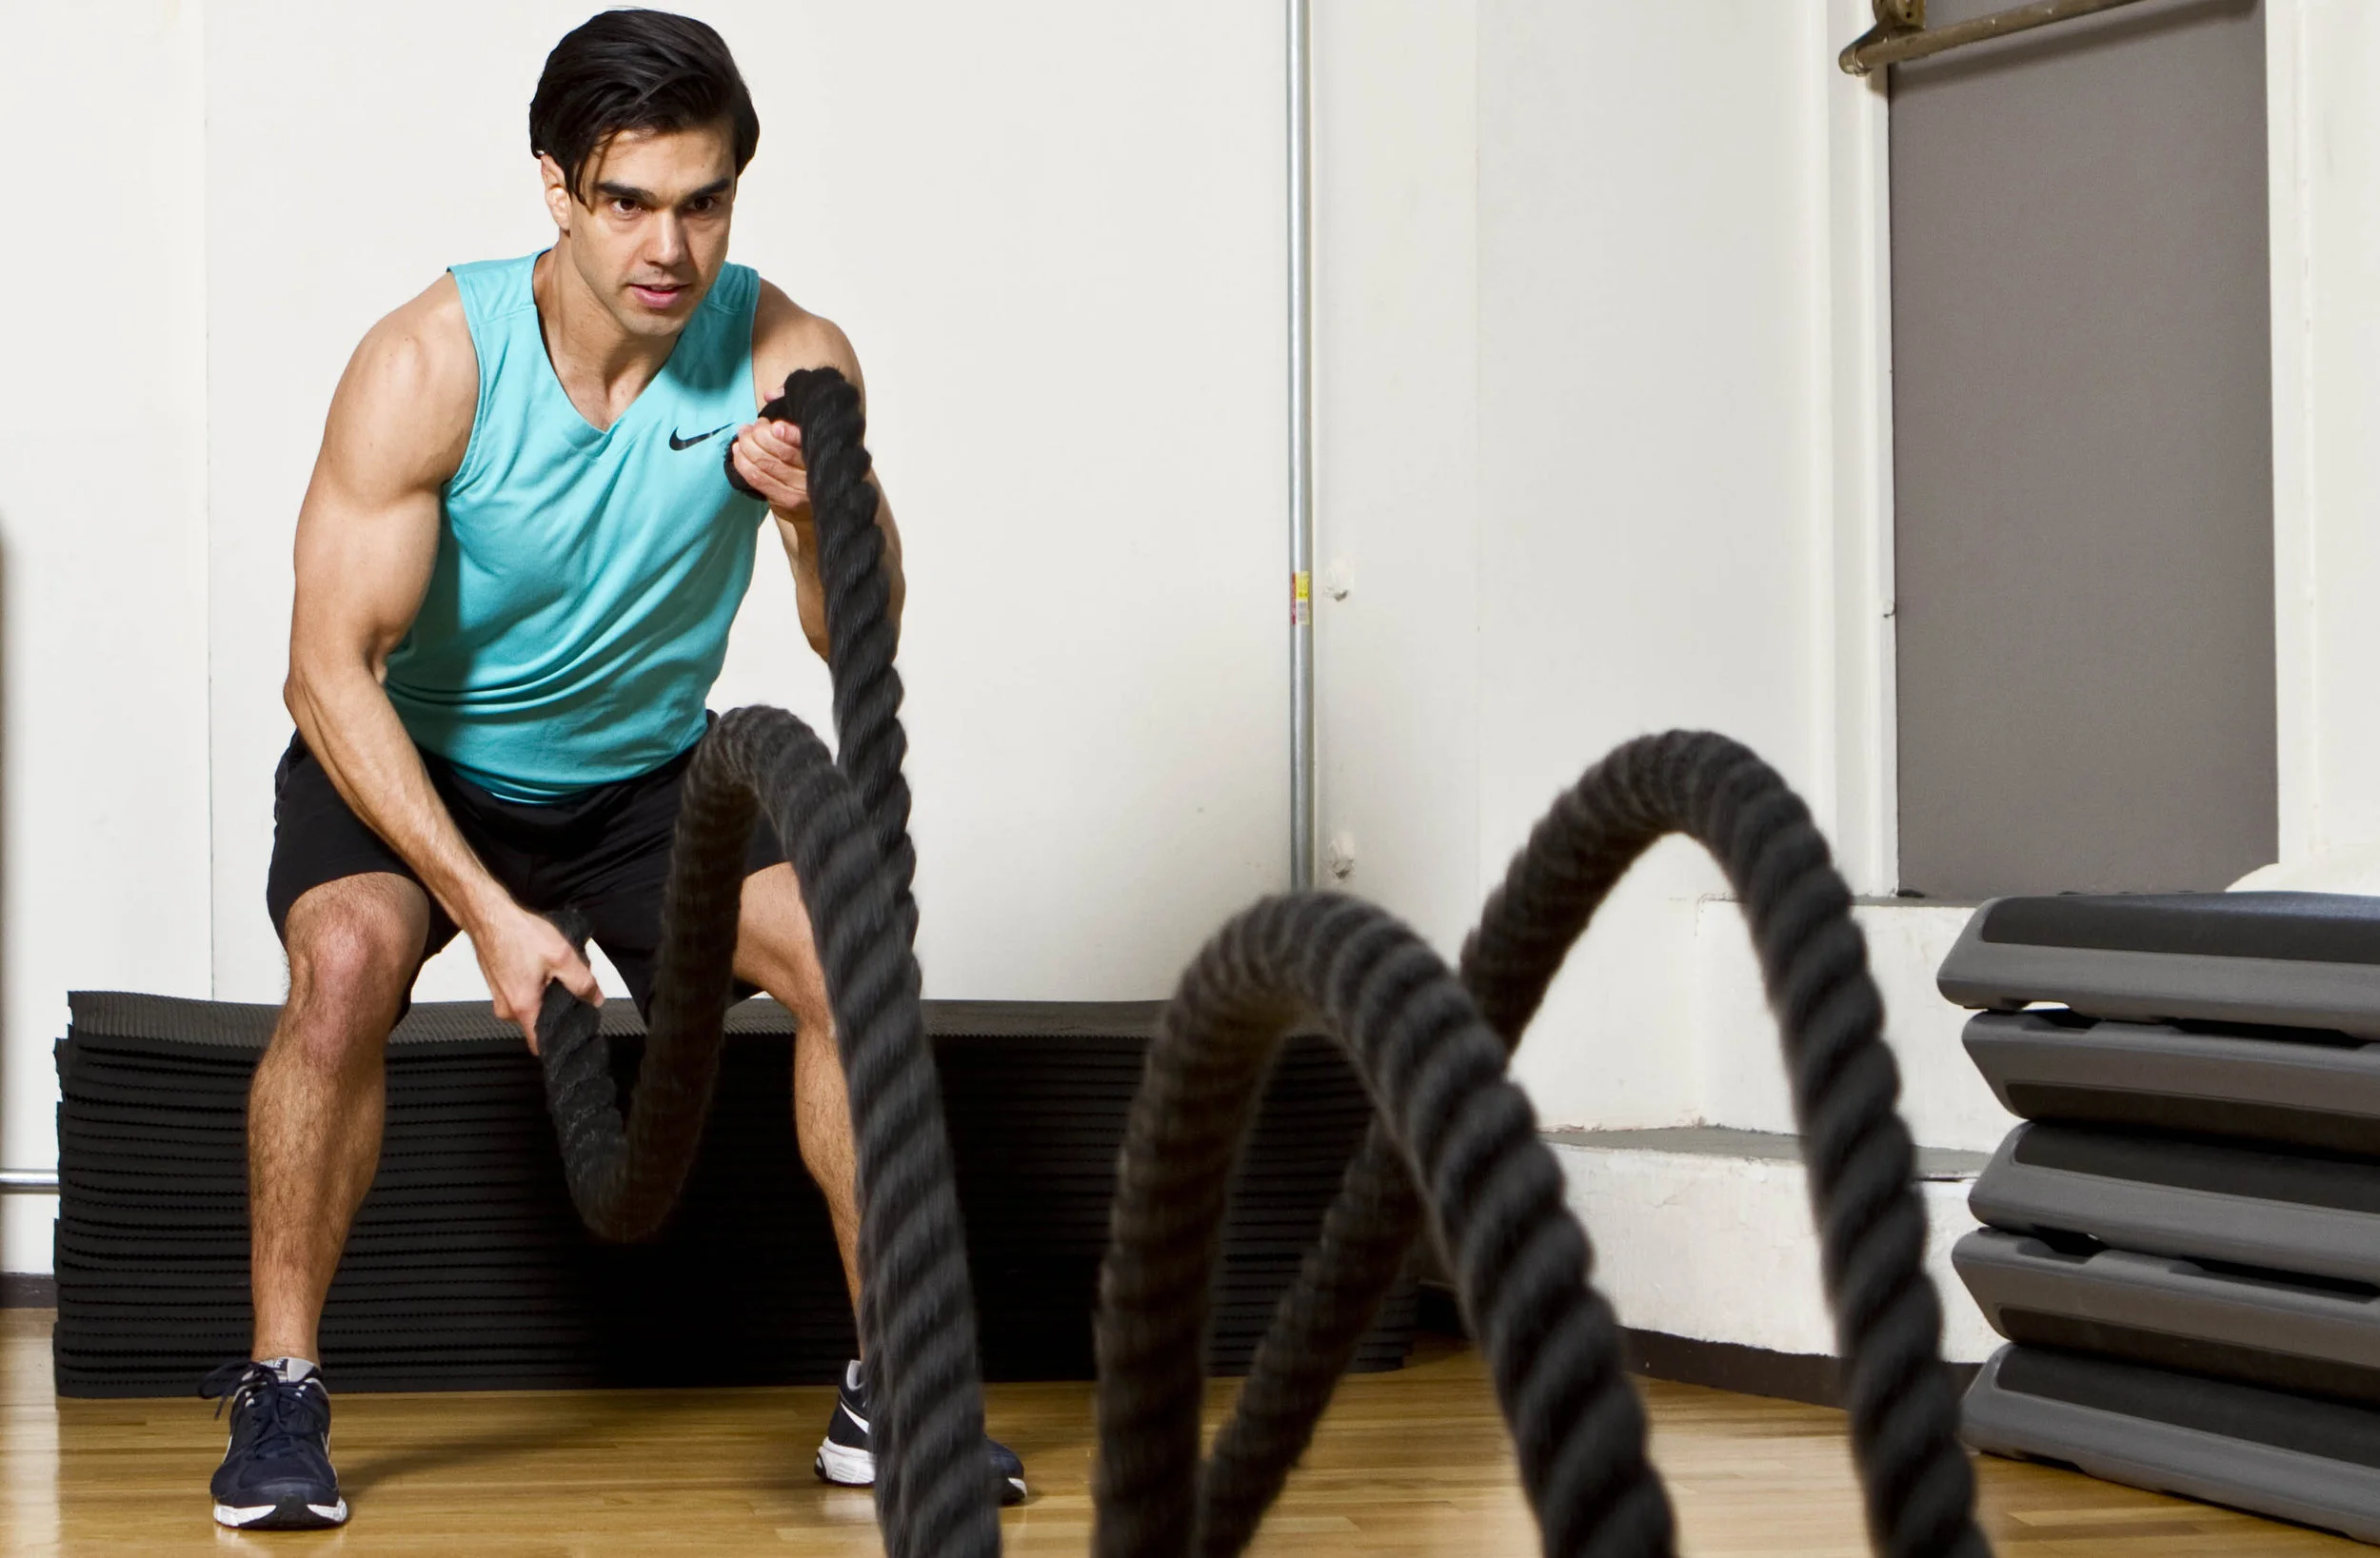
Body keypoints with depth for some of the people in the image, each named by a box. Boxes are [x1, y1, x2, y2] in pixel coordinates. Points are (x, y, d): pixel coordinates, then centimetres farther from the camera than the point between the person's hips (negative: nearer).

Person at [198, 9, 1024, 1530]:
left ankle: (892, 1394, -4)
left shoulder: (787, 359, -20)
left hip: (648, 769, 3)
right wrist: (489, 911, -34)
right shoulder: (430, 366, -27)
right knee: (348, 957, -31)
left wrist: (815, 518, -40)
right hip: (413, 760, -3)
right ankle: (280, 1390, -17)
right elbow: (333, 668, -26)